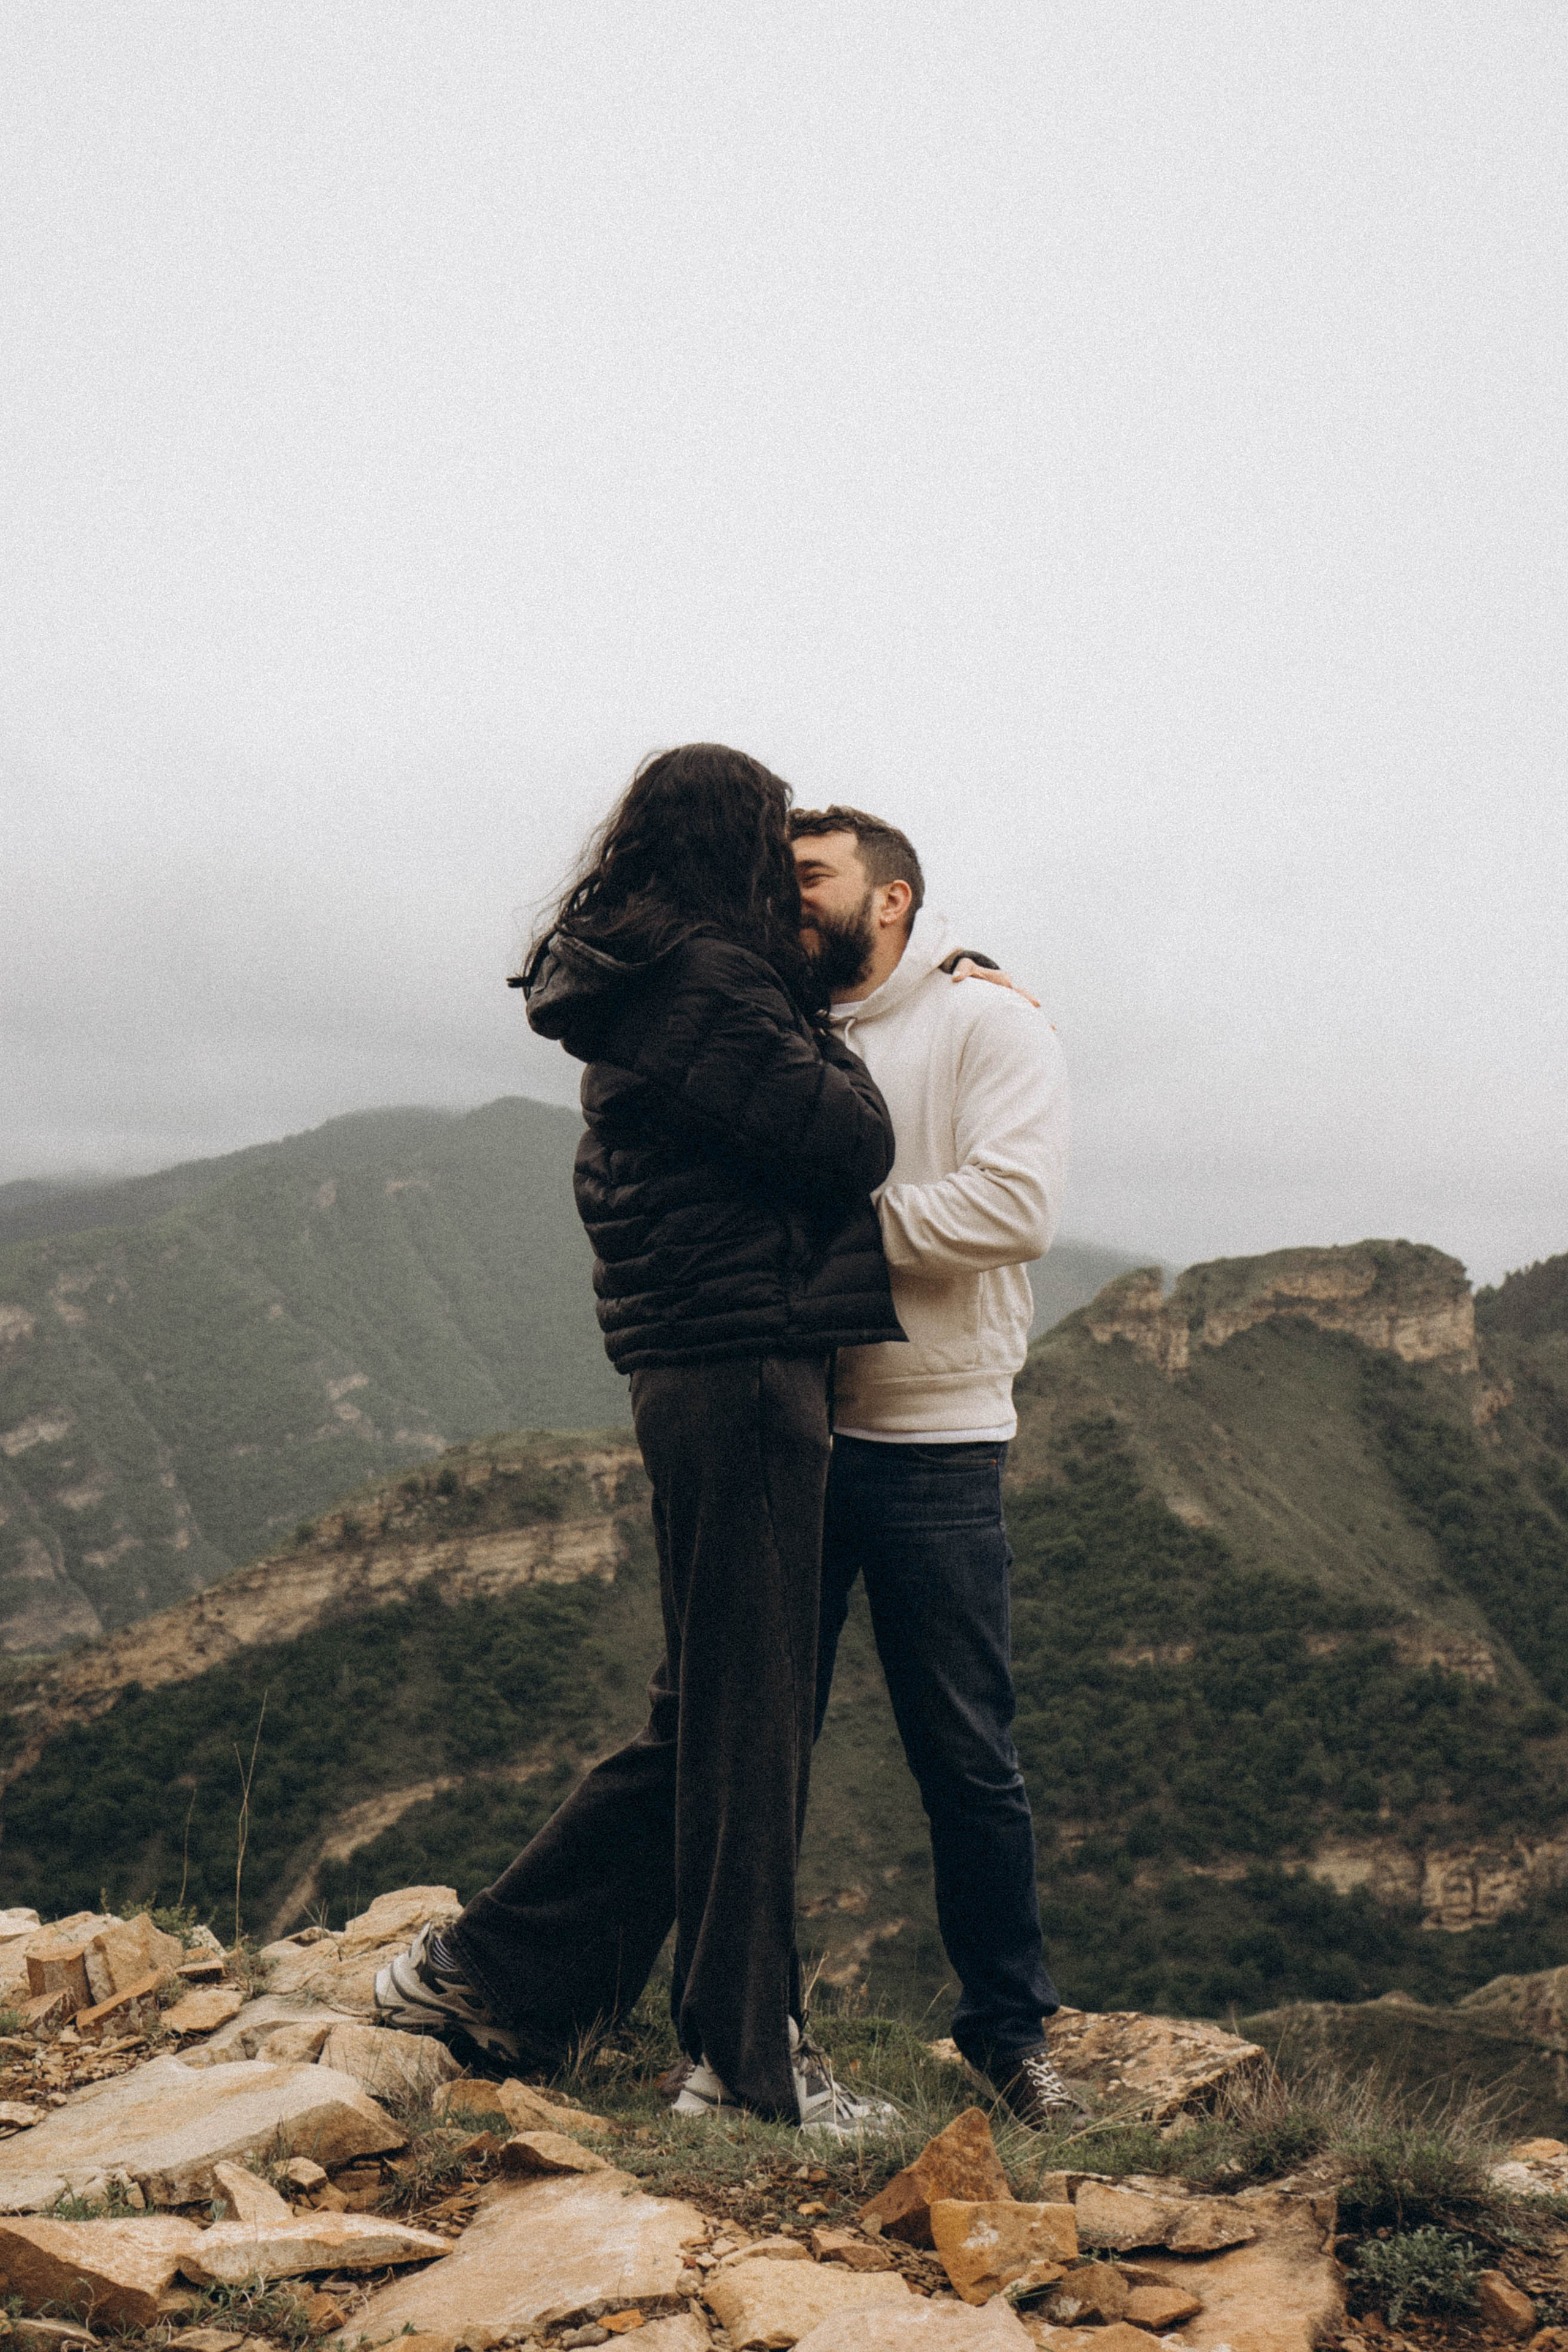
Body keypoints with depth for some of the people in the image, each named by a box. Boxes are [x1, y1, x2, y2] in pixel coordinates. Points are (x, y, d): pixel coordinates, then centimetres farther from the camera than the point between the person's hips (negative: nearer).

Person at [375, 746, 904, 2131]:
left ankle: (485, 1973, 23)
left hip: (693, 1377, 10)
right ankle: (752, 2053, 12)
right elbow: (852, 1145, -15)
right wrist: (835, 1057, 5)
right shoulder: (708, 980, -13)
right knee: (747, 1715, 0)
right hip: (743, 1375, -10)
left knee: (708, 1713, 16)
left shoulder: (635, 990, 18)